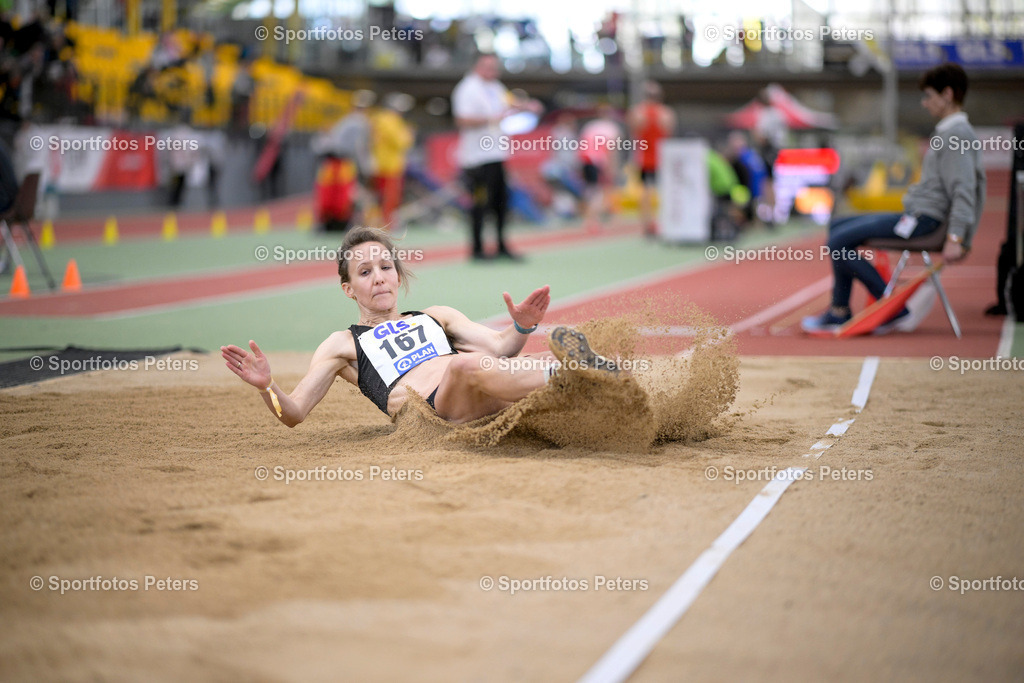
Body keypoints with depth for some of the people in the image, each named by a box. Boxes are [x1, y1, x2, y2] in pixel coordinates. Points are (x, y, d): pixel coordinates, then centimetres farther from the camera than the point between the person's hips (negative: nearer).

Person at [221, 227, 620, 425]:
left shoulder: (435, 316, 34)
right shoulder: (343, 346, 27)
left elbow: (498, 347, 21)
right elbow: (293, 414, 18)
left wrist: (521, 328, -3)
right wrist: (267, 387, -5)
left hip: (484, 402, 4)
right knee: (467, 366, -39)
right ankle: (568, 372, -38)